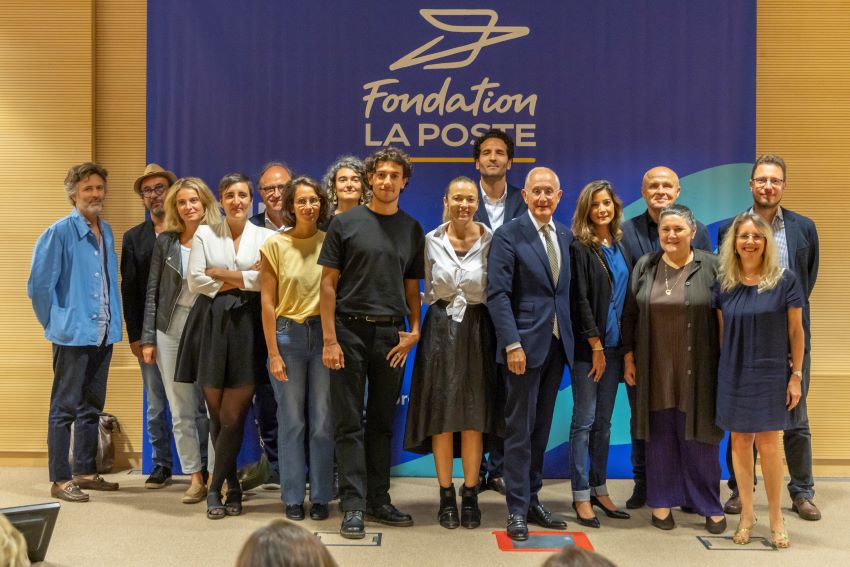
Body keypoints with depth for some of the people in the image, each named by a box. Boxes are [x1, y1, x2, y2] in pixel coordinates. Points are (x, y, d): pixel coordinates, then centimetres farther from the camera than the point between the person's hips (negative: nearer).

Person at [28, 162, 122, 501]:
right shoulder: (60, 232, -10)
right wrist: (56, 322, -4)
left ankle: (86, 471, 25)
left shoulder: (106, 232, 10)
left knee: (92, 407, 15)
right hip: (74, 334, -7)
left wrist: (114, 321, 10)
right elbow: (39, 284, -9)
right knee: (65, 408, 1)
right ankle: (60, 480, 7)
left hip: (103, 334, 7)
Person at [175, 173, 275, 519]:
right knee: (216, 415, 5)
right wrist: (244, 279, -3)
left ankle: (215, 489, 6)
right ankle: (232, 485, 21)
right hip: (211, 325, 1)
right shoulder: (204, 234, 8)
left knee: (233, 417, -6)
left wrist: (222, 274, -7)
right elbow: (195, 281, -1)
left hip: (247, 326, -1)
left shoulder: (265, 237, 7)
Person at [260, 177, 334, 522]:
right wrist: (273, 353, -5)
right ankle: (293, 498, 16)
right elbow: (268, 302, -1)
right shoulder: (275, 245, 0)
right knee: (291, 421, 5)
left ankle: (321, 497, 15)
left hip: (324, 333, 1)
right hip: (288, 334, -1)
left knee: (323, 421, 3)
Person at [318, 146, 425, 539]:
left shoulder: (412, 229, 10)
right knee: (350, 423, 0)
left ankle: (378, 500, 19)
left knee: (382, 422, 10)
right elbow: (329, 282, -1)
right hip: (351, 330, -3)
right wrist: (329, 339, -8)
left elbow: (412, 286, 13)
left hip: (392, 334, 3)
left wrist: (414, 330, -3)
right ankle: (353, 506, 4)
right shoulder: (346, 224, 1)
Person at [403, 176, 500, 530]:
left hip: (477, 331, -1)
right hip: (440, 330, 1)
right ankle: (446, 497, 14)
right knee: (441, 415, 3)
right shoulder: (432, 241, 2)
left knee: (474, 418, 2)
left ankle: (470, 496, 14)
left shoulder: (491, 241, -2)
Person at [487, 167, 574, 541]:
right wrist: (512, 344, -18)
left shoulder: (565, 236, 11)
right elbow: (497, 294, -12)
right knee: (519, 429, 0)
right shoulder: (509, 235, -7)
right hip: (525, 344, -6)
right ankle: (517, 510, 8)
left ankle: (532, 500, 22)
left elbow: (567, 291, 13)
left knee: (541, 428, 12)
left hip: (557, 344, 6)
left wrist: (572, 337, 5)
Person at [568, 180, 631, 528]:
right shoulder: (581, 248, -7)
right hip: (588, 346, -6)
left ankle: (599, 489, 19)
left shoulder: (620, 247, 11)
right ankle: (581, 496, 5)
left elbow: (625, 296, 13)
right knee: (584, 421, -2)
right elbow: (580, 300, -11)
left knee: (604, 421, 11)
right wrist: (596, 346, -12)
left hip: (614, 345, 6)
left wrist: (624, 346, 8)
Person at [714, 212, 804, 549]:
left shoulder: (785, 281, -7)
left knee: (768, 445, 0)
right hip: (733, 374, 3)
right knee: (740, 442, 8)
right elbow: (722, 331, 8)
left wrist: (796, 375, -5)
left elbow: (796, 331, -3)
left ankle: (776, 518, 17)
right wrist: (721, 370, 7)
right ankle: (746, 514, 22)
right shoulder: (724, 283, 1)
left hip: (770, 374, -3)